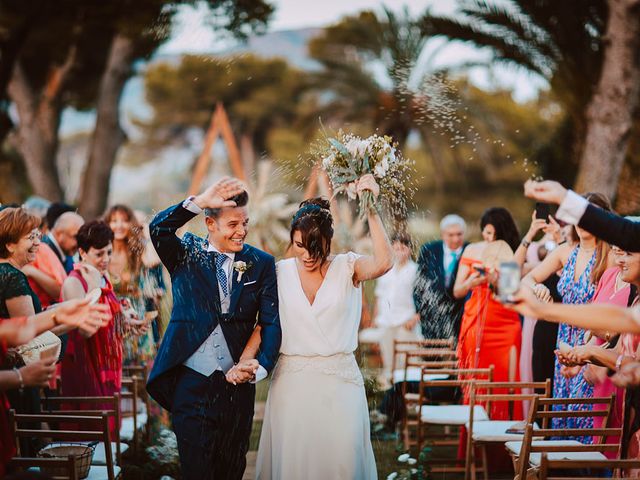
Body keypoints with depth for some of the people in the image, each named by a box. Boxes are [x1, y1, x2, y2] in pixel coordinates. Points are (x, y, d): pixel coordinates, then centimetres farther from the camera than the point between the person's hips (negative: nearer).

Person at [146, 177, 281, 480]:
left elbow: (271, 322, -3)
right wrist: (199, 202, -34)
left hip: (238, 386, 2)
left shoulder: (261, 264, 2)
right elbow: (158, 228, -20)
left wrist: (261, 365, -20)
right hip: (192, 384, -2)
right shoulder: (187, 253, 0)